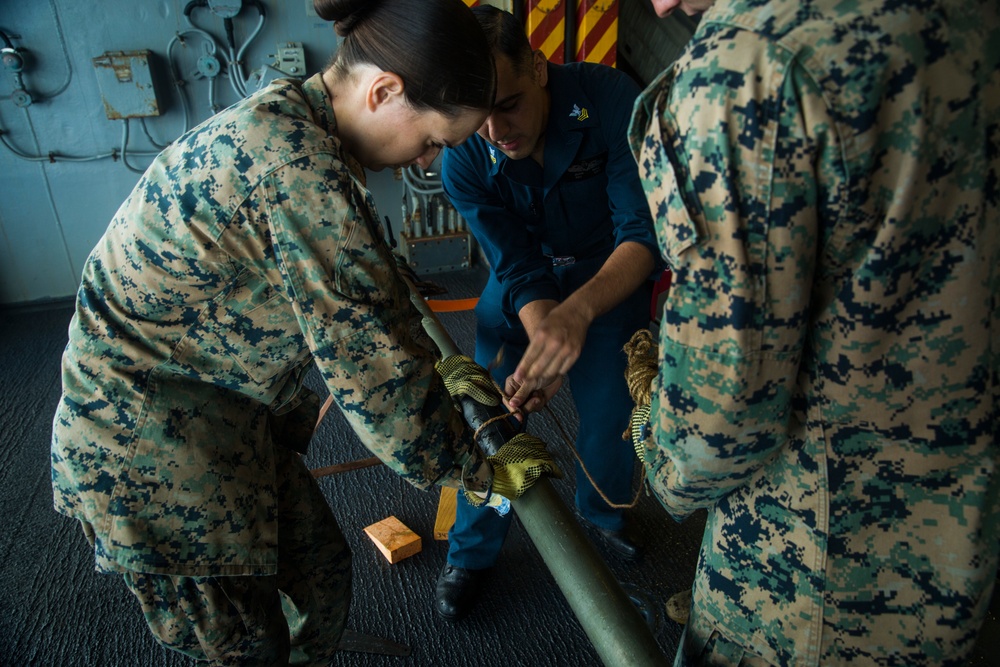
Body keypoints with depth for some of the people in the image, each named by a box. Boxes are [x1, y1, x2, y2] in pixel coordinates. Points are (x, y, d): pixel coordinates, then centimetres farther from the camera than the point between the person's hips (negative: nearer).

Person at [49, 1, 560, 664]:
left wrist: (442, 368, 14)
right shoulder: (298, 164, -30)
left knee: (324, 571, 17)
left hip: (230, 411, 9)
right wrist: (470, 468, -11)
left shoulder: (286, 120, 3)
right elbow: (366, 359, -26)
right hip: (146, 439, -9)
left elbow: (366, 289, 13)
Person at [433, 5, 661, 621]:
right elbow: (519, 272, -22)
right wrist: (543, 343, -44)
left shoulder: (610, 99, -30)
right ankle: (472, 552, 18)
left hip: (611, 273, 0)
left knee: (611, 406, -1)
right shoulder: (464, 160, -24)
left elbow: (645, 231, -33)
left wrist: (577, 311, -51)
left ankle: (603, 511, 35)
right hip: (524, 278, 1)